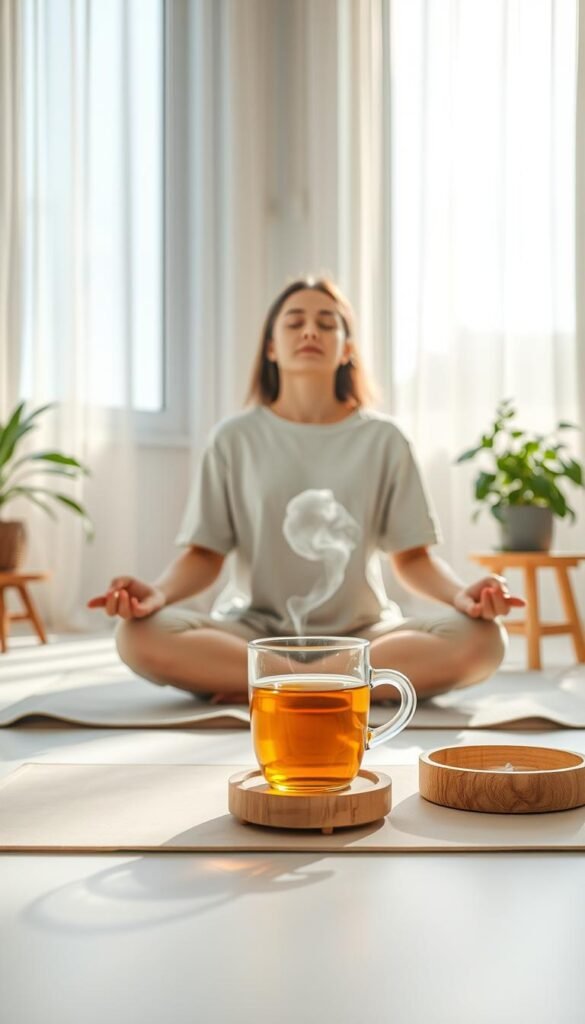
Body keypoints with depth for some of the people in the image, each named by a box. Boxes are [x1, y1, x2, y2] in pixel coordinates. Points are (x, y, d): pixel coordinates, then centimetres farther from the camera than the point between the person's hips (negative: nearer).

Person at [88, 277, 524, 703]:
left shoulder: (383, 439, 5)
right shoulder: (235, 439, 4)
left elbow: (412, 556, 4)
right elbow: (205, 556, 1)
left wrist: (461, 594, -19)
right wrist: (157, 593, -21)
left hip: (360, 634, 0)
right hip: (254, 631, 0)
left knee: (480, 640, -28)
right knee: (141, 636, -31)